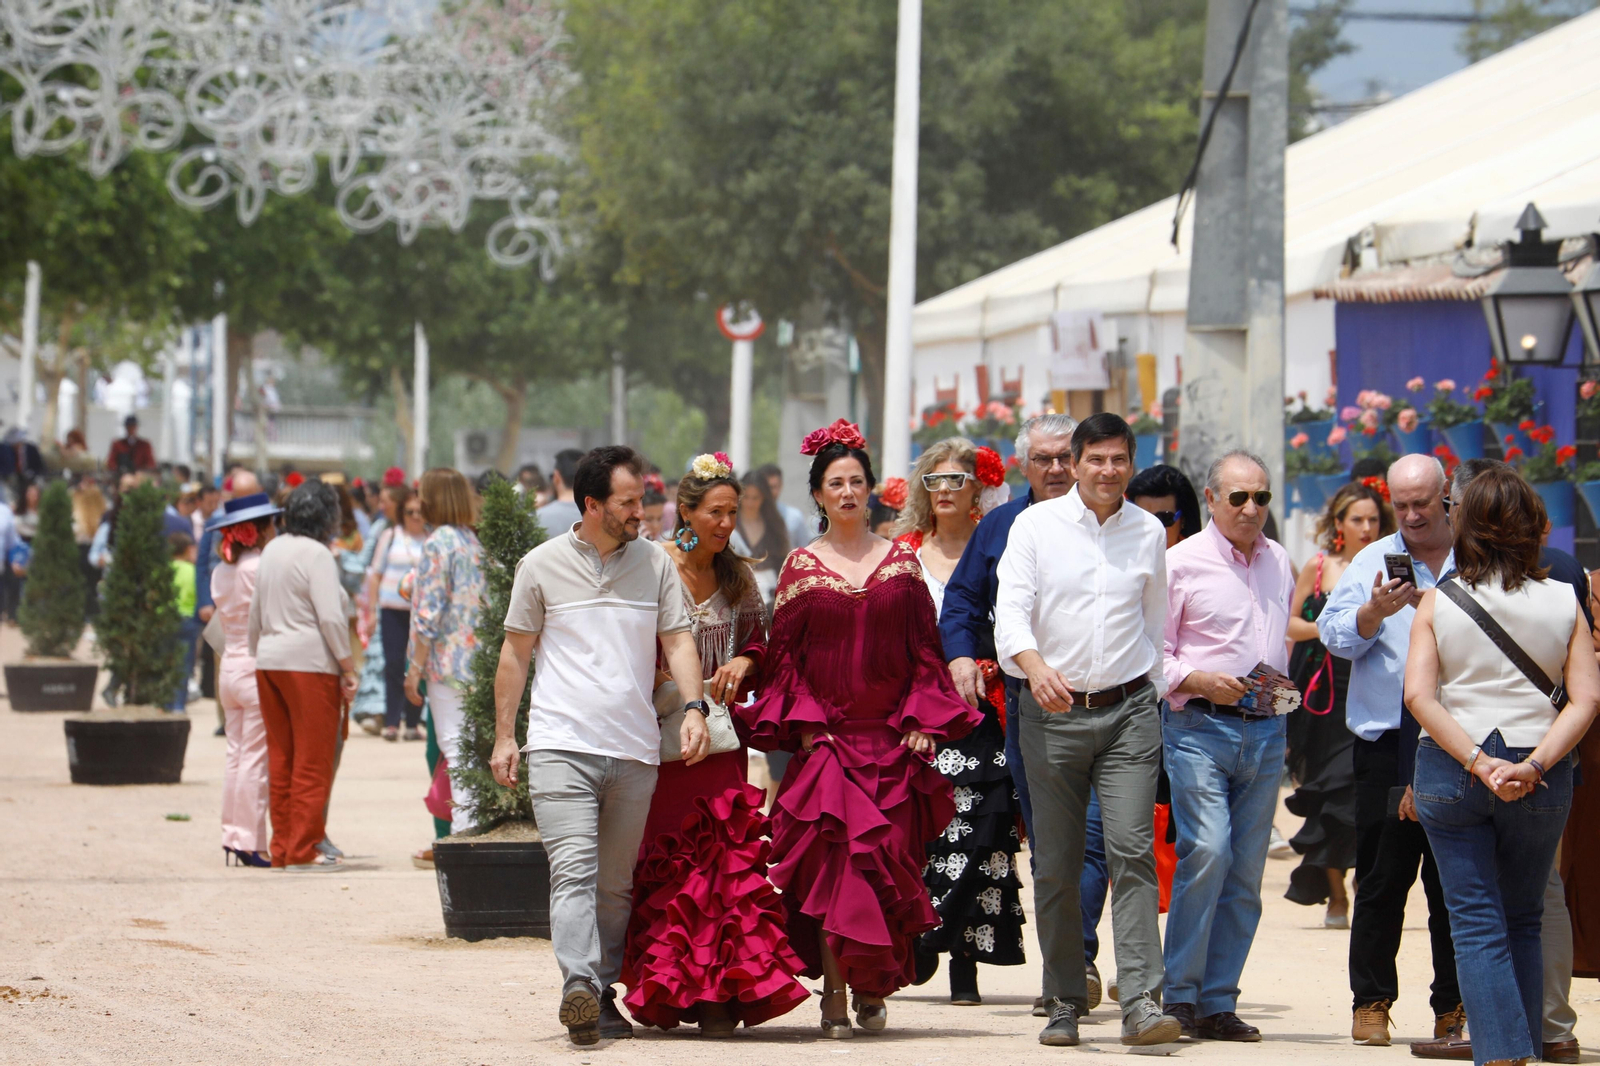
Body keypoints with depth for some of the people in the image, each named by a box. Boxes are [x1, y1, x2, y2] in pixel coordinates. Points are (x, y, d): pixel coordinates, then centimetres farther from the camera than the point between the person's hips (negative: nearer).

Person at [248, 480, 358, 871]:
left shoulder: (272, 550, 13)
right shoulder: (316, 555, -11)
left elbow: (256, 614, 19)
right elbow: (330, 618, -16)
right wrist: (348, 667, -11)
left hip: (269, 661, 8)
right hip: (309, 663, -8)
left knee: (280, 760, 11)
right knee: (313, 762, -3)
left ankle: (282, 847, 13)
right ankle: (304, 850, -3)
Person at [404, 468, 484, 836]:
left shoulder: (437, 544, -11)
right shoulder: (473, 541, 11)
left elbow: (429, 613, -14)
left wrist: (415, 669, -10)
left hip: (447, 659, -7)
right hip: (477, 659, 7)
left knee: (454, 744, -6)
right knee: (468, 743, 11)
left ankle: (464, 825, -10)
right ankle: (472, 824, 11)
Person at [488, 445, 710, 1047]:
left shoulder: (654, 563, 9)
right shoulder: (542, 566, 5)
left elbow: (678, 640, 9)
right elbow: (516, 652, 11)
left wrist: (694, 709, -7)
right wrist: (504, 737, 8)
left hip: (635, 750, 3)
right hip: (561, 744, -3)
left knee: (615, 883, 7)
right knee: (573, 869, -17)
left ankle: (602, 995, 14)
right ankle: (577, 986, -29)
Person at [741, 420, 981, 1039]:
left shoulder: (901, 561, 9)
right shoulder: (802, 566, 6)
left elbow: (924, 647, 9)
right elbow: (783, 651, 6)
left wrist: (922, 720, -1)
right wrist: (801, 721, -5)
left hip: (893, 737, 1)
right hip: (826, 734, -1)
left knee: (889, 858, -3)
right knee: (835, 856, -12)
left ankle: (872, 988, 7)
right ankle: (835, 993, -11)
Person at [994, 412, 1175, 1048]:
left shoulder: (1148, 532, 9)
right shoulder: (1035, 525, 1)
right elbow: (1010, 611, -9)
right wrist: (1034, 665, -28)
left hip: (1129, 711, 1)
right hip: (1052, 711, -1)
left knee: (1132, 850, -13)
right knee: (1056, 866, 4)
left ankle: (1141, 1005, -18)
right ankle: (1065, 1005, 14)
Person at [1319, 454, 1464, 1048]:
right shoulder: (1372, 562, 11)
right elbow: (1336, 636, 1)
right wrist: (1374, 612, -17)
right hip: (1387, 745, 1)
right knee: (1382, 877, 3)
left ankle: (1454, 1007, 8)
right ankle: (1371, 1001, 10)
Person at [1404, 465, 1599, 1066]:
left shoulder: (1437, 603, -2)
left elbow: (1418, 695, -11)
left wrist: (1478, 763, -13)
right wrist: (1532, 765, -12)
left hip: (1449, 768, -1)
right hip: (1540, 778, 1)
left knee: (1477, 924, -1)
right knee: (1524, 924, 17)